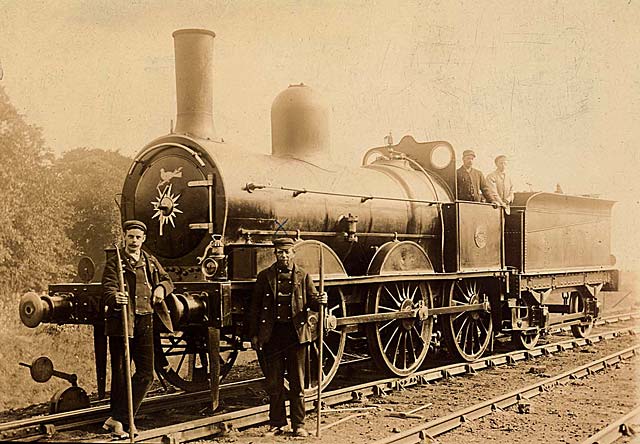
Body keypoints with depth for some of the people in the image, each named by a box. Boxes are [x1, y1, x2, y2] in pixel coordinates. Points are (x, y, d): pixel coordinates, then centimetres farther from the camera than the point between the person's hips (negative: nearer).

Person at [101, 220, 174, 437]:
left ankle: (117, 418, 13)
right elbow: (108, 288, -16)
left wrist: (161, 287, 1)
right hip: (120, 323, -5)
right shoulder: (114, 262, -2)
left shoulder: (150, 262, 13)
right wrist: (115, 298, -40)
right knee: (120, 374, 2)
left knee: (146, 374, 3)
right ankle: (118, 422, 13)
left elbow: (167, 280, 25)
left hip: (145, 323, 5)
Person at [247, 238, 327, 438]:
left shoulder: (303, 276, 7)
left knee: (297, 383, 5)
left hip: (296, 333, 0)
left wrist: (320, 301, -19)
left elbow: (311, 300, 5)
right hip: (271, 335, 0)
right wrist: (253, 335, 2)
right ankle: (277, 424, 19)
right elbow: (255, 307, 6)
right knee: (274, 384, 7)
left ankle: (298, 425, 15)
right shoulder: (265, 276, 5)